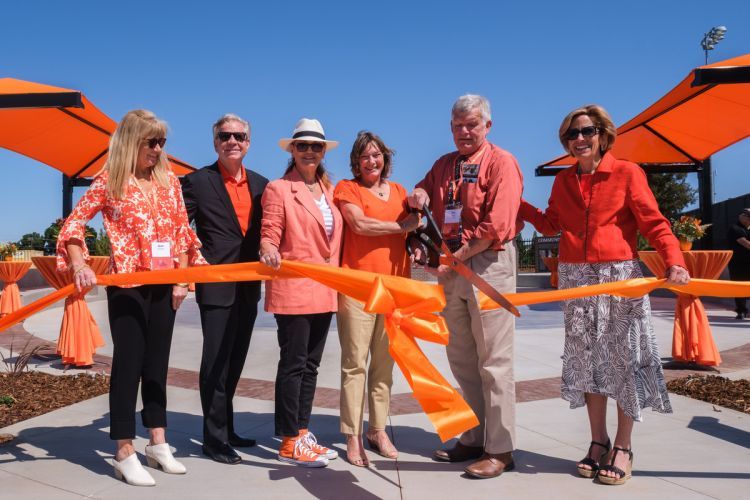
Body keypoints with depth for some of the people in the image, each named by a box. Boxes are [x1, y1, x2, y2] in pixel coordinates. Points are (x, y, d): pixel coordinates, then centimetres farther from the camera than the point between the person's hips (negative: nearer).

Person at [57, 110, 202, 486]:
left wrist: (182, 278, 4)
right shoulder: (110, 181, -4)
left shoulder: (169, 180, 8)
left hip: (163, 285, 5)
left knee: (157, 362, 11)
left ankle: (158, 444, 22)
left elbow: (182, 232, 10)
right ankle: (125, 454, 8)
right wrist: (78, 264, -18)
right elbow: (73, 223, -3)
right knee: (128, 363, -1)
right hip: (126, 285, -5)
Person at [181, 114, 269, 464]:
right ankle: (214, 437, 13)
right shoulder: (198, 182, -4)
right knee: (216, 362, 0)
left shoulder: (260, 184, 10)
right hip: (216, 287, -5)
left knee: (234, 362, 15)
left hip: (248, 288, 5)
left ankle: (226, 429, 28)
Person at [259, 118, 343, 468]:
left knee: (311, 364, 12)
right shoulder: (278, 189, -3)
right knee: (293, 363, -1)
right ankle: (289, 442, 10)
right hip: (292, 289, -6)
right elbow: (269, 235, -7)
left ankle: (303, 433, 24)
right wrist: (269, 251, -29)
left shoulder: (329, 190, 14)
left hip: (324, 290, 6)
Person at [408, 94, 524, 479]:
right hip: (451, 268, 7)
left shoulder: (501, 162, -6)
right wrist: (418, 197, 2)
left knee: (493, 362, -2)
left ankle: (500, 449, 8)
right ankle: (473, 438, 23)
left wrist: (456, 258, -13)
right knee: (461, 360, 11)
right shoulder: (444, 165, 15)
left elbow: (496, 226, -15)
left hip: (488, 265, -7)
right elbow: (422, 194, 27)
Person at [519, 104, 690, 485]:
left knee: (622, 358, 2)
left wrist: (674, 261, -22)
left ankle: (622, 448, 15)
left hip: (619, 274, -4)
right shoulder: (563, 181, 11)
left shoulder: (627, 173, -3)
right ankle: (598, 441, 23)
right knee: (587, 359, 9)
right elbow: (551, 224, 15)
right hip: (576, 278, 4)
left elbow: (654, 223, -8)